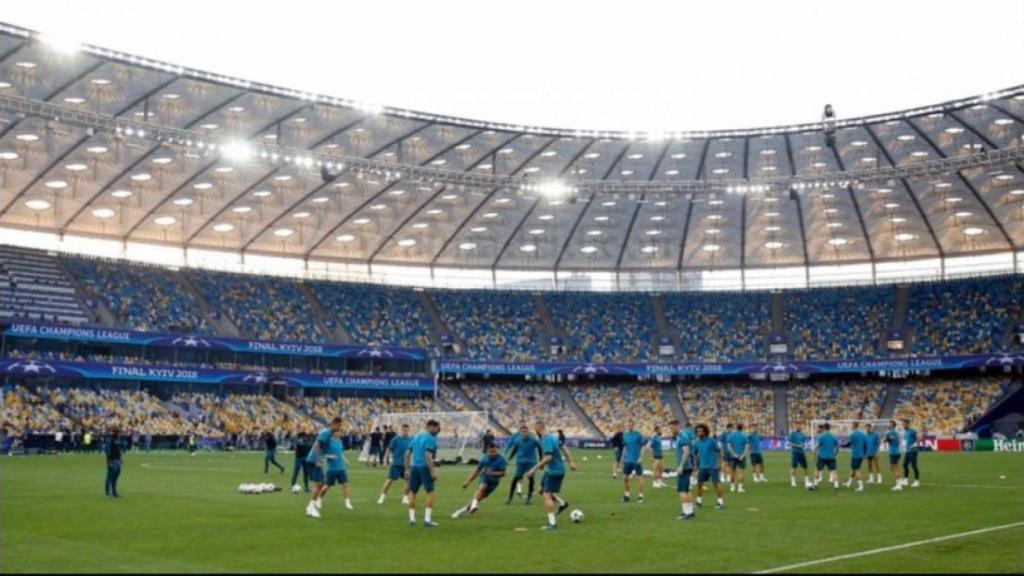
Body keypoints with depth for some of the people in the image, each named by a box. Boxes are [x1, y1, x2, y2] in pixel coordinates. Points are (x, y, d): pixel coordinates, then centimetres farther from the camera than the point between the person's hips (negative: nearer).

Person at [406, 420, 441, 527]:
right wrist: (432, 471, -20)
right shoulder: (430, 438, -9)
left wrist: (407, 469, 19)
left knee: (412, 492, 13)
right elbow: (428, 456, -20)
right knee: (430, 492, 0)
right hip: (424, 467, -7)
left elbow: (407, 454, 15)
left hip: (414, 466, 7)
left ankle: (412, 519, 13)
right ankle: (427, 520, -5)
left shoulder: (416, 436, 15)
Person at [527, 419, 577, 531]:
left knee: (547, 496, -8)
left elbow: (548, 457, -31)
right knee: (542, 489, 24)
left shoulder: (546, 439, -22)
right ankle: (562, 503, 31)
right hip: (552, 470, 10)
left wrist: (534, 469, -29)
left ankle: (552, 524, -7)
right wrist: (570, 462, 24)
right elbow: (564, 449, 17)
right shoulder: (552, 437, 8)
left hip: (554, 471, -10)